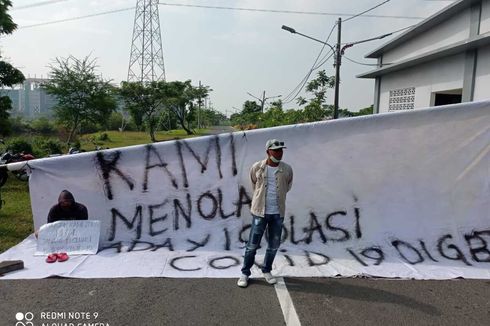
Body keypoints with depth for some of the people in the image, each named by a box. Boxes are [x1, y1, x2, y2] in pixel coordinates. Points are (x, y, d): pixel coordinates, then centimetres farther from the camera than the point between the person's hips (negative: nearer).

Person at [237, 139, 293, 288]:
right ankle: (245, 273, 17)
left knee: (274, 245, 11)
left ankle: (267, 271, 30)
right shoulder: (257, 167, -7)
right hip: (260, 211, -2)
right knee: (252, 244, 2)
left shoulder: (287, 169, -4)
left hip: (278, 213, 2)